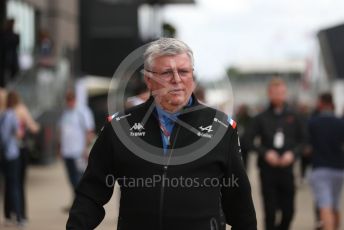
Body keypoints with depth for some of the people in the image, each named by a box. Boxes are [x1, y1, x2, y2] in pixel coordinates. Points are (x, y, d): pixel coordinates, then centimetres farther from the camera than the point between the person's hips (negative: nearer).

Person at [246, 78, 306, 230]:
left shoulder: (293, 117, 6)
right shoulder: (261, 118, 1)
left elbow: (303, 140, 9)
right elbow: (249, 140, -1)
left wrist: (293, 153, -9)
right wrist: (265, 153, -14)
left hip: (287, 170, 2)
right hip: (267, 170, -2)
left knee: (288, 211, 3)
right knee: (270, 212, -2)